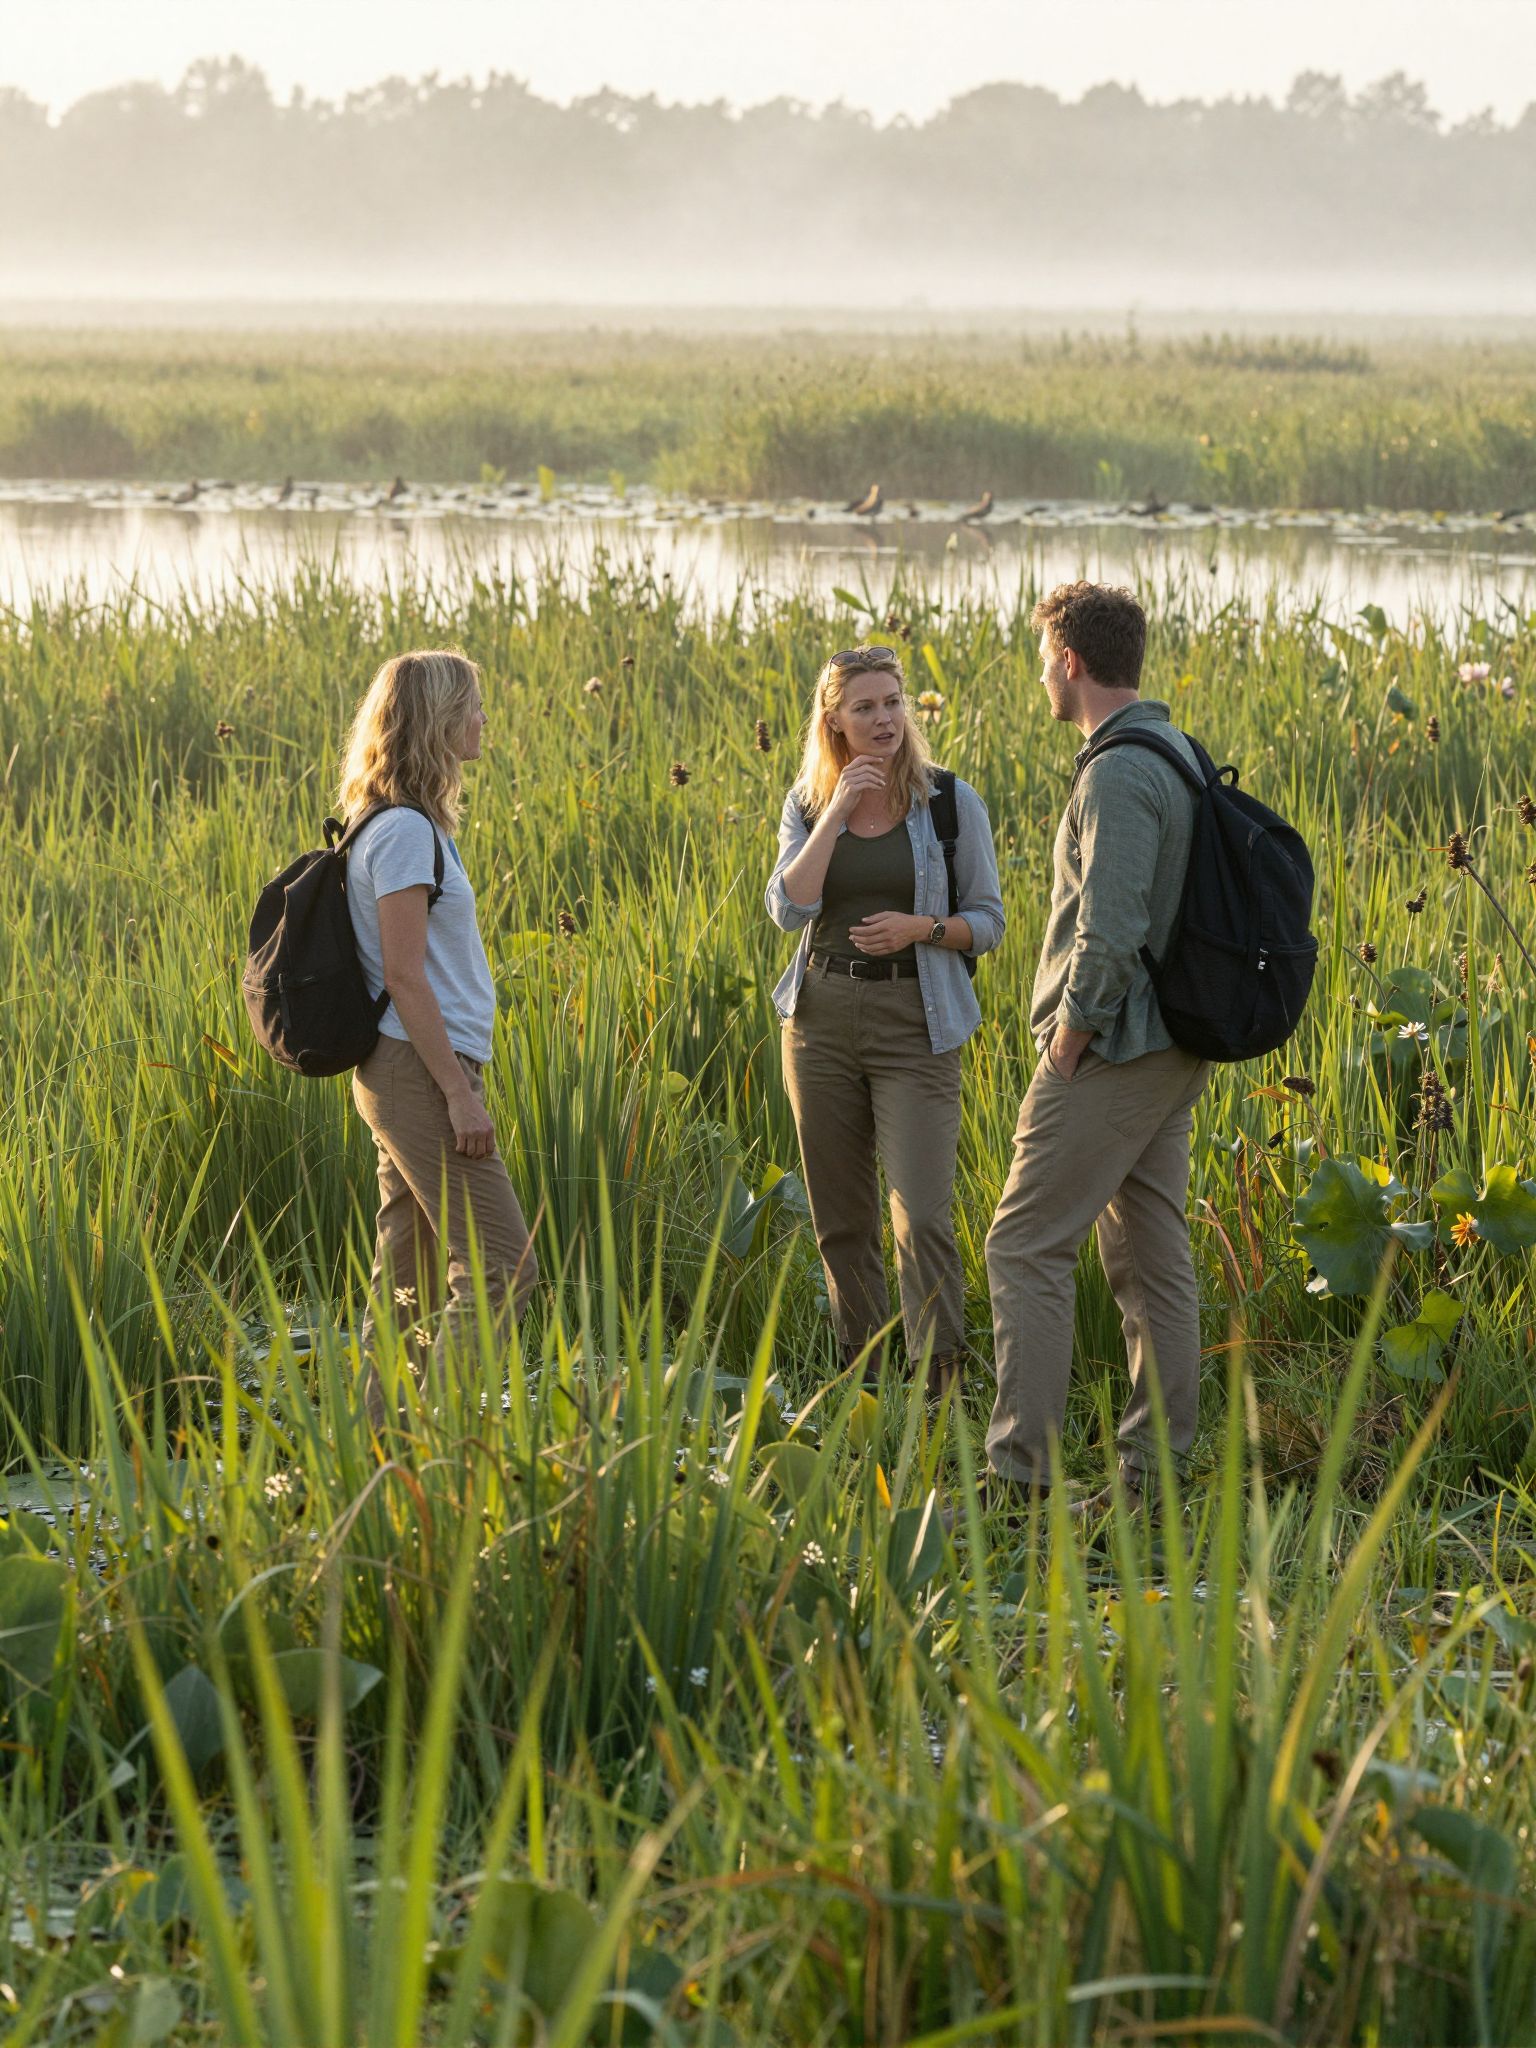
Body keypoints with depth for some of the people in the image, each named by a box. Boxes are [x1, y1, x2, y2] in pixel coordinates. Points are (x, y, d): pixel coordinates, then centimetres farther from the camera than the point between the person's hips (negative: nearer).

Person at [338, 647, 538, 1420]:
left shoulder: (400, 826, 15)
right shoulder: (405, 832, -14)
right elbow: (403, 975, -19)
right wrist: (459, 1090, -19)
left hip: (400, 1074, 10)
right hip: (420, 1068, -10)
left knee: (409, 1278, 11)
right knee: (500, 1267, -10)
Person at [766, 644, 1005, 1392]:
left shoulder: (951, 803, -1)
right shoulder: (808, 805, 6)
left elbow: (986, 922, 3)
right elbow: (789, 908, -9)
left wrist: (920, 928, -16)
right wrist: (838, 811, -13)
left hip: (914, 1022, -3)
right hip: (823, 1016, 3)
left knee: (922, 1217, -14)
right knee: (840, 1219, 8)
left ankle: (940, 1383, -12)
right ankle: (861, 1380, 19)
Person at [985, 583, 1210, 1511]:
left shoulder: (1119, 774, -18)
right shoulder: (1181, 758, 13)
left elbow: (1110, 936, -25)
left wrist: (1067, 1041, -14)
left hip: (1113, 1053, -10)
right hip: (1173, 1056, 10)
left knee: (1027, 1247, -6)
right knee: (1152, 1257, 10)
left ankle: (1020, 1469, -8)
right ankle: (1155, 1477, 12)